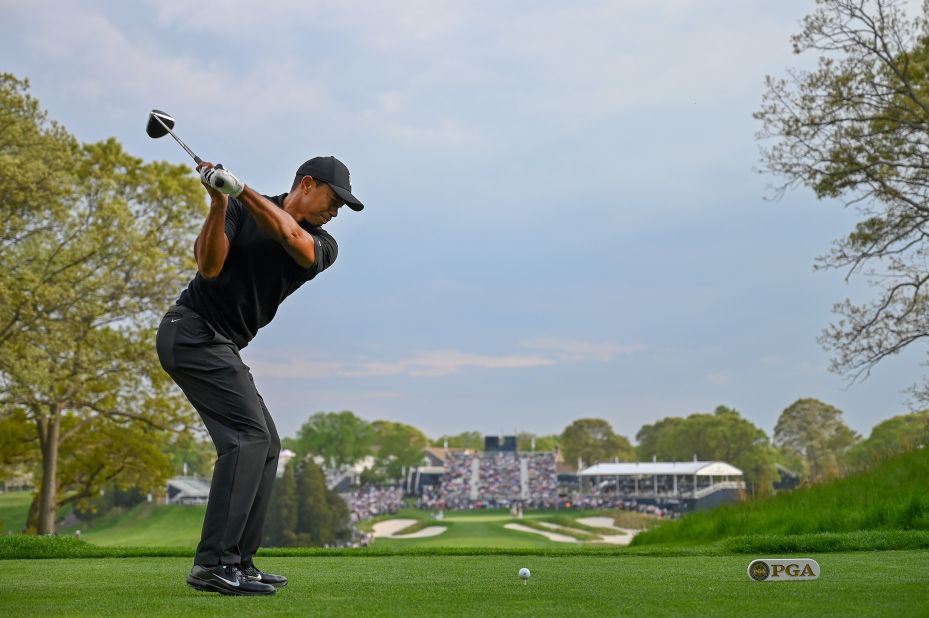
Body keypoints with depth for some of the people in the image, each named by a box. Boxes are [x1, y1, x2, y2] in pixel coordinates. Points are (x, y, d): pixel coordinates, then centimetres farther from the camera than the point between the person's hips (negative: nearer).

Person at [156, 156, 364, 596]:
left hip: (221, 345, 8)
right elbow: (209, 265, -18)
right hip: (193, 328, -8)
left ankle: (239, 562, 10)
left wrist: (241, 189, -25)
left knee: (265, 444, 6)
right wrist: (219, 204, -28)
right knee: (248, 435, -19)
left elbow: (290, 236, -18)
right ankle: (213, 563, -22)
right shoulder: (240, 210, -5)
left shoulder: (323, 246, 5)